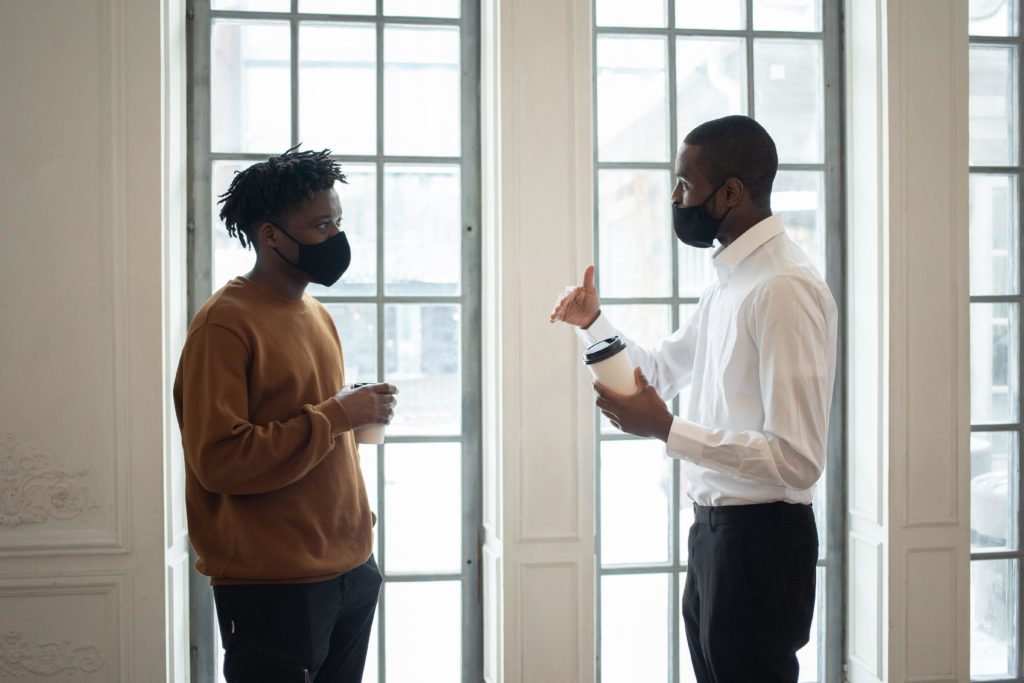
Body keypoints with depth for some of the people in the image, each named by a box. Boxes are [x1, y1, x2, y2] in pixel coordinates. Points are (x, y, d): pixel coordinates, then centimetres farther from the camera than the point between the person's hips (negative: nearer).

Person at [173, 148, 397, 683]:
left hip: (352, 571, 8)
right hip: (273, 585, -8)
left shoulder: (316, 315, 14)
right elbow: (219, 458, -20)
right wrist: (335, 416, -19)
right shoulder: (225, 324, -13)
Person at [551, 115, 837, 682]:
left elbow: (797, 460, -25)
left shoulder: (785, 289, -21)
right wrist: (592, 322, 9)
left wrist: (667, 430, -24)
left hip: (759, 536, -9)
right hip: (714, 529, 9)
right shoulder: (730, 279, 9)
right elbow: (663, 372, 23)